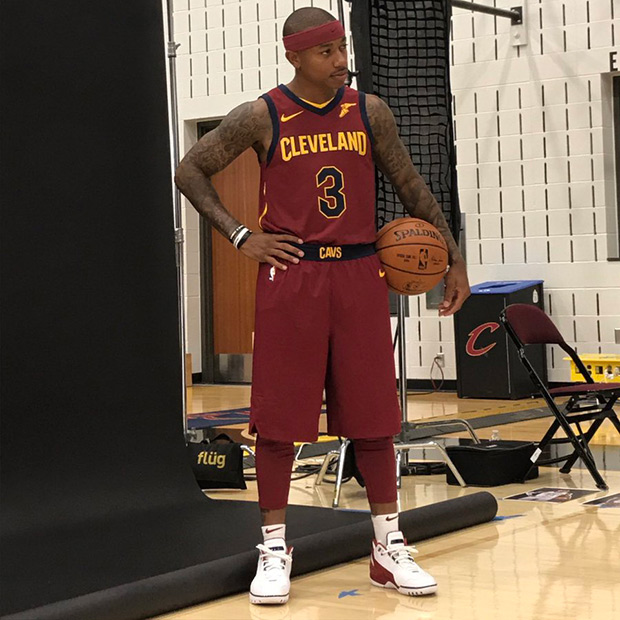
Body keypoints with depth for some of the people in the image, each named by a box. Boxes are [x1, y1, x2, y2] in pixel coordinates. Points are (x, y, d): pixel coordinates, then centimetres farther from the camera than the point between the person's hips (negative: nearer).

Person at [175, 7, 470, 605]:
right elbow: (190, 171, 4)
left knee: (373, 416, 5)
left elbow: (411, 188, 13)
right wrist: (241, 237, -6)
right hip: (289, 276, -2)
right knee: (278, 419, 0)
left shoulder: (369, 112, 6)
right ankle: (274, 548, 12)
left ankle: (389, 548, 15)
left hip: (359, 275, 3)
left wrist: (454, 259, 11)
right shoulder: (261, 117, -3)